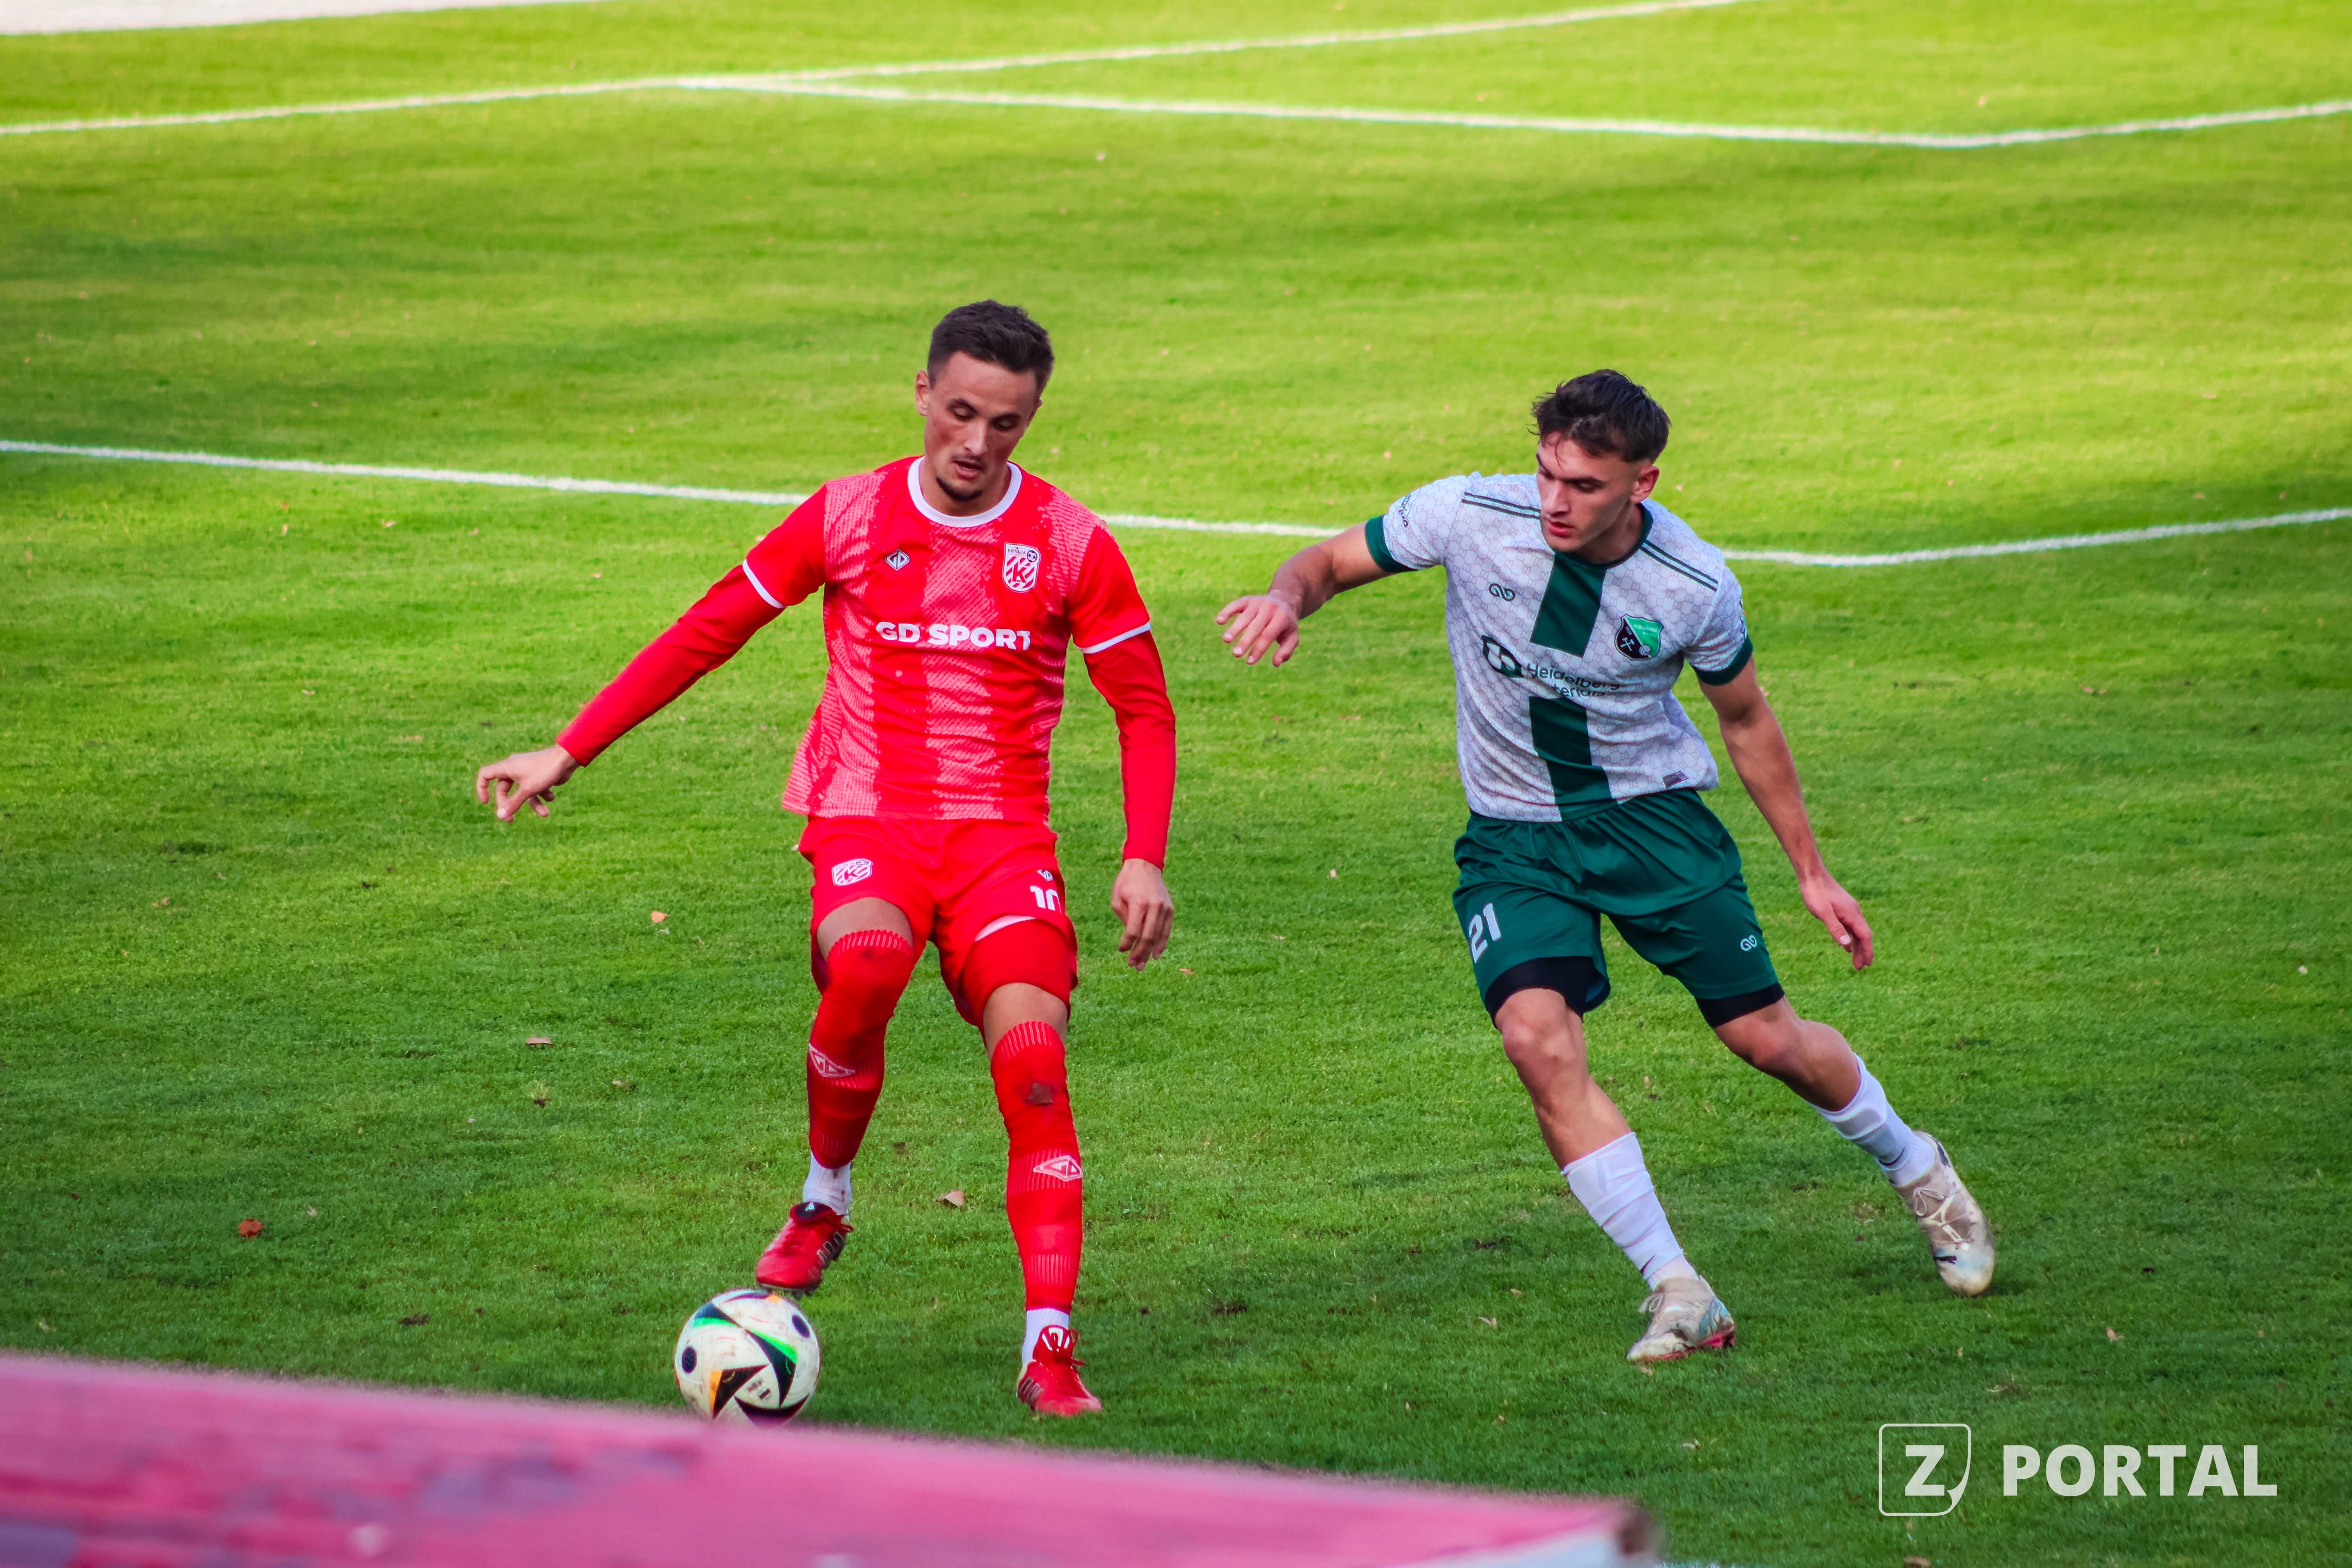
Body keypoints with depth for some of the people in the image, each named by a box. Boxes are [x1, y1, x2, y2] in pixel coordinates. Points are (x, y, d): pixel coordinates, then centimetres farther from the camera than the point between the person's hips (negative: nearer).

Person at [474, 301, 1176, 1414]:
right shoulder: (850, 517, 1)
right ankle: (824, 1199, -8)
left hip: (1001, 835, 1)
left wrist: (1144, 859, -6)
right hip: (867, 819, -1)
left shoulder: (1069, 543, 0)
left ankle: (1049, 1344, -21)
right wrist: (566, 753, 5)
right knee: (866, 963, -34)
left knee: (1031, 1053, -20)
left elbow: (1144, 710, 7)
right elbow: (706, 634, 8)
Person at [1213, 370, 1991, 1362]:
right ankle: (1679, 1295, -17)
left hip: (1651, 811, 0)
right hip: (1514, 834, 0)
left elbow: (1746, 722, 4)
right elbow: (1332, 563, -3)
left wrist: (1811, 873, 10)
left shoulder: (1696, 587, -14)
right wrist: (1287, 599, -28)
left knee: (1769, 1041, 2)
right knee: (1538, 1039, -23)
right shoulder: (1473, 515, -17)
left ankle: (1915, 1169, 35)